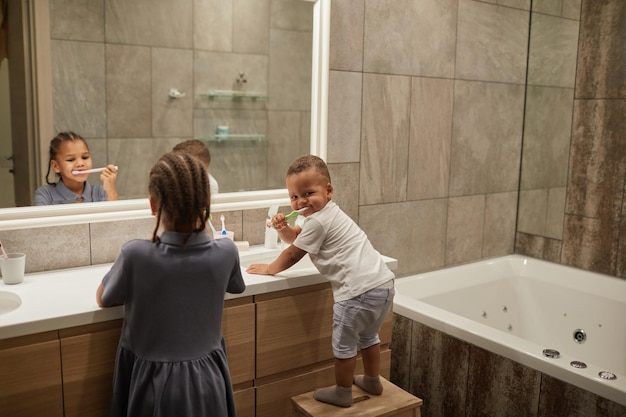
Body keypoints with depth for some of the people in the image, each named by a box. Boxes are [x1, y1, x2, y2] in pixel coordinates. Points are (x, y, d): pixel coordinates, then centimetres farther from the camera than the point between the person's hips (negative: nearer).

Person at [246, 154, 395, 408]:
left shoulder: (317, 221, -12)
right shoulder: (325, 214, 18)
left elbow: (293, 254, -3)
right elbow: (295, 237, 25)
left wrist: (269, 269, 12)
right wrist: (283, 228, 4)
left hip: (360, 291, -10)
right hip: (383, 284, 10)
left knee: (344, 343, 7)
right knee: (367, 336, 28)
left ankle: (342, 393, 21)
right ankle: (372, 381, 44)